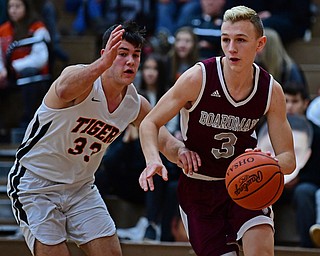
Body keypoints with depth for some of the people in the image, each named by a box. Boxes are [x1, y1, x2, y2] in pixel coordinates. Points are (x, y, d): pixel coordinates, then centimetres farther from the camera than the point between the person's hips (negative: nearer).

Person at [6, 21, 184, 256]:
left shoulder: (136, 105, -4)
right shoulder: (80, 77, -24)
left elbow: (165, 141, 6)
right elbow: (64, 90, -48)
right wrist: (103, 63, -66)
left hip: (81, 187, 6)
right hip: (36, 186, -6)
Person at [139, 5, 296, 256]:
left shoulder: (272, 90, -12)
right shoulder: (198, 78, -20)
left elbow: (288, 159, -7)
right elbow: (150, 123, -12)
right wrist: (154, 160, -33)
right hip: (198, 186, -1)